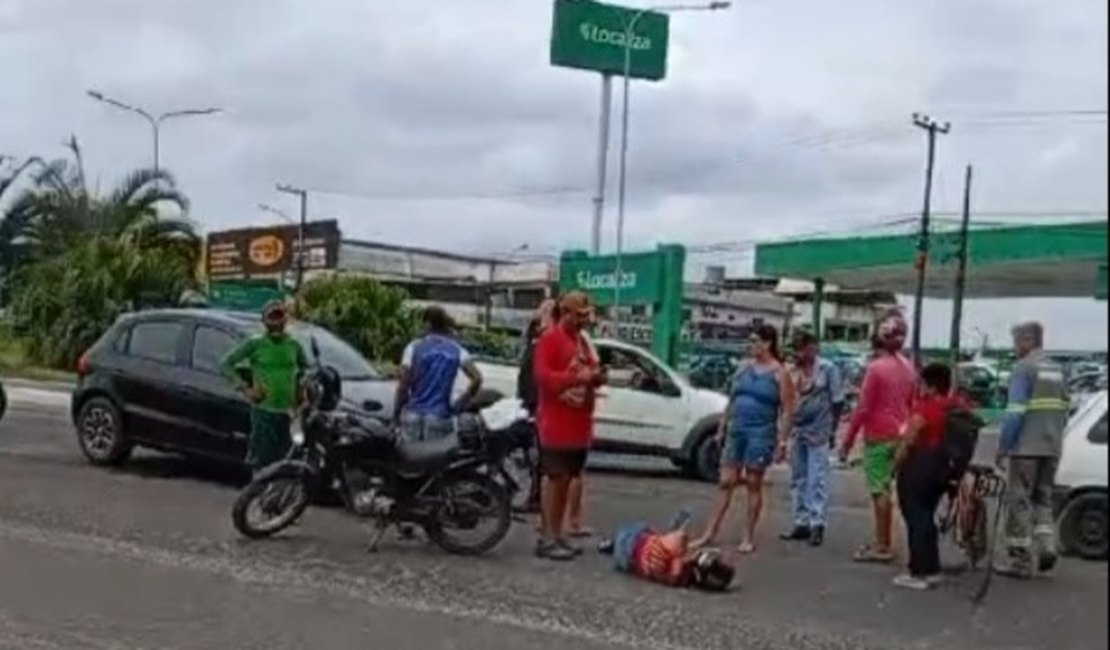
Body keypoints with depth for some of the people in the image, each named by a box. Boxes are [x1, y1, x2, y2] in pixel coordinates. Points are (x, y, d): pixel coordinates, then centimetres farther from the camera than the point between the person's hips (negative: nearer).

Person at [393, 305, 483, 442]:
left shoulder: (414, 348, 0)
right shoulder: (457, 350, 5)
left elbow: (403, 385, -5)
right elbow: (477, 379, -6)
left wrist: (396, 411, 5)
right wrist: (459, 405, 4)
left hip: (413, 416, 0)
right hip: (439, 418, 0)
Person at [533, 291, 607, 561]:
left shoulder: (583, 341, 17)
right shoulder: (550, 338, -8)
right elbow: (542, 375, -17)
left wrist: (596, 377, 3)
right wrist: (576, 378, -23)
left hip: (579, 423, 8)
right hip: (556, 422, -8)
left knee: (567, 478, 11)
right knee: (555, 477, -6)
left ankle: (557, 534, 17)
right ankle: (547, 538, -2)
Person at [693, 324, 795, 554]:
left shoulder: (779, 373, -4)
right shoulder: (744, 367, 11)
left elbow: (787, 410, -7)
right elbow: (731, 399, 16)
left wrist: (781, 442, -13)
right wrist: (722, 427, 13)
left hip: (761, 432, -5)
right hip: (736, 429, 5)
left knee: (753, 484, 1)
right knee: (726, 482, 5)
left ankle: (749, 538, 10)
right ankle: (710, 533, 7)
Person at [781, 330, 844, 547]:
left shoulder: (828, 369, -5)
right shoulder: (793, 371, 6)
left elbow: (837, 401, -3)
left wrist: (831, 429, -5)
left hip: (818, 432, -5)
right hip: (797, 431, 5)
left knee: (817, 480, -5)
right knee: (798, 480, 10)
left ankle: (817, 525, -2)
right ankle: (801, 523, 17)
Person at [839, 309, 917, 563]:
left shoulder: (876, 367, -14)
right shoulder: (908, 367, 9)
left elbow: (863, 408, -14)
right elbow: (912, 404, 15)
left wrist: (847, 440, -9)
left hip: (878, 437, -7)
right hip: (900, 435, 7)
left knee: (879, 490, -3)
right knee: (884, 488, 15)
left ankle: (882, 547, -1)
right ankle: (881, 541, 21)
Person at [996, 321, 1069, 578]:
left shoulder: (1024, 368, -10)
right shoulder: (1056, 370, 14)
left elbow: (1015, 412, -15)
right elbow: (1063, 411, 16)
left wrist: (1003, 446, -10)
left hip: (1026, 447, -7)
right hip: (1051, 448, 7)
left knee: (1020, 500, 1)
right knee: (1043, 497, 19)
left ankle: (1020, 559, 3)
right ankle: (1046, 545, 4)